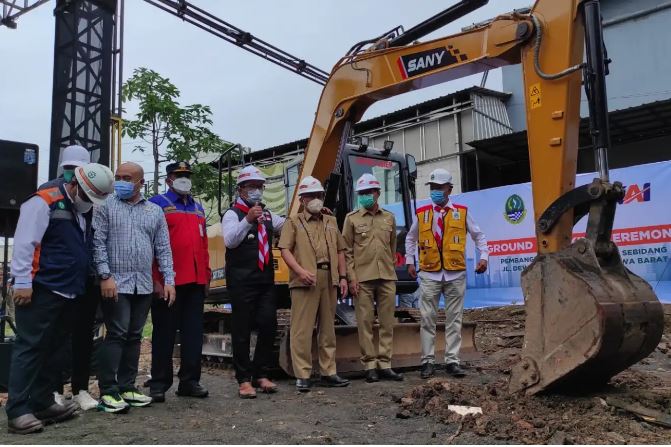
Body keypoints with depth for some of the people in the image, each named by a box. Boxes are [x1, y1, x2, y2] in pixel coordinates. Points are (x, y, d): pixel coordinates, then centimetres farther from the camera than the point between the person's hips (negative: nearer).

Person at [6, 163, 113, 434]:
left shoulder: (79, 211, 19)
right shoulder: (43, 203, -9)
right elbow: (24, 244, -16)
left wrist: (79, 283, 20)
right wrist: (23, 282, -20)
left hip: (66, 292, 9)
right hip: (41, 290, -9)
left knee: (54, 349, 12)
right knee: (30, 348, -6)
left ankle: (43, 403, 21)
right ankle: (18, 411, -1)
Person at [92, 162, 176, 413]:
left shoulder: (155, 211, 12)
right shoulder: (106, 206, 2)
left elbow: (163, 249, 10)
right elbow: (98, 243, -5)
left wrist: (168, 280, 3)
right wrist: (105, 276, -13)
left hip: (144, 285, 4)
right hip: (116, 283, -4)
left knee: (134, 336, 9)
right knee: (116, 335, -7)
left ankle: (127, 387, 18)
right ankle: (108, 392, 0)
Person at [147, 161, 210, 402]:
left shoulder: (198, 208, 18)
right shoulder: (158, 204, -1)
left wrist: (206, 276, 14)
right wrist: (156, 279, -15)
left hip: (195, 282, 6)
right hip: (168, 282, -6)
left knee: (193, 333, 8)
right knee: (165, 333, 3)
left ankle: (189, 381, 18)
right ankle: (159, 383, 13)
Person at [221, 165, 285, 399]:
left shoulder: (267, 215, 18)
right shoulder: (232, 214, -1)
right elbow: (229, 241, -16)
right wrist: (248, 220, -27)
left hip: (266, 279, 6)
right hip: (242, 281, -6)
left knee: (268, 326, 5)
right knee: (242, 331, 1)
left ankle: (262, 375, 18)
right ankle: (244, 380, 10)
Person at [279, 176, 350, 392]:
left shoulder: (331, 222, 22)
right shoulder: (294, 222, 7)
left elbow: (340, 251, 20)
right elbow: (285, 250, -3)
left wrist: (343, 277, 11)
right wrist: (300, 271, -17)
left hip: (329, 280, 5)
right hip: (305, 281, -5)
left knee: (328, 328, 10)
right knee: (302, 329, -5)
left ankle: (328, 372, 18)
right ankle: (302, 375, 2)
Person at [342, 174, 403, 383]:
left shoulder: (389, 218, 13)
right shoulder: (352, 218, 4)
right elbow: (347, 251, 1)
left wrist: (391, 270, 13)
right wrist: (351, 278, -7)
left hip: (387, 278, 3)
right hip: (362, 278, -3)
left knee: (387, 322, 4)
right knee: (365, 323, -1)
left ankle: (385, 364, 12)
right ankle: (370, 365, 7)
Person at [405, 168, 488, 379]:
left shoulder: (462, 212, 5)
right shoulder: (421, 213, 6)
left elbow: (478, 235, 14)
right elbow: (410, 238, 18)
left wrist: (483, 257, 2)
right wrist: (409, 261, 12)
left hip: (456, 274, 0)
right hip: (429, 274, 0)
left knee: (454, 319, 4)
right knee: (427, 318, 0)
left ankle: (452, 362, 12)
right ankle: (428, 361, 9)